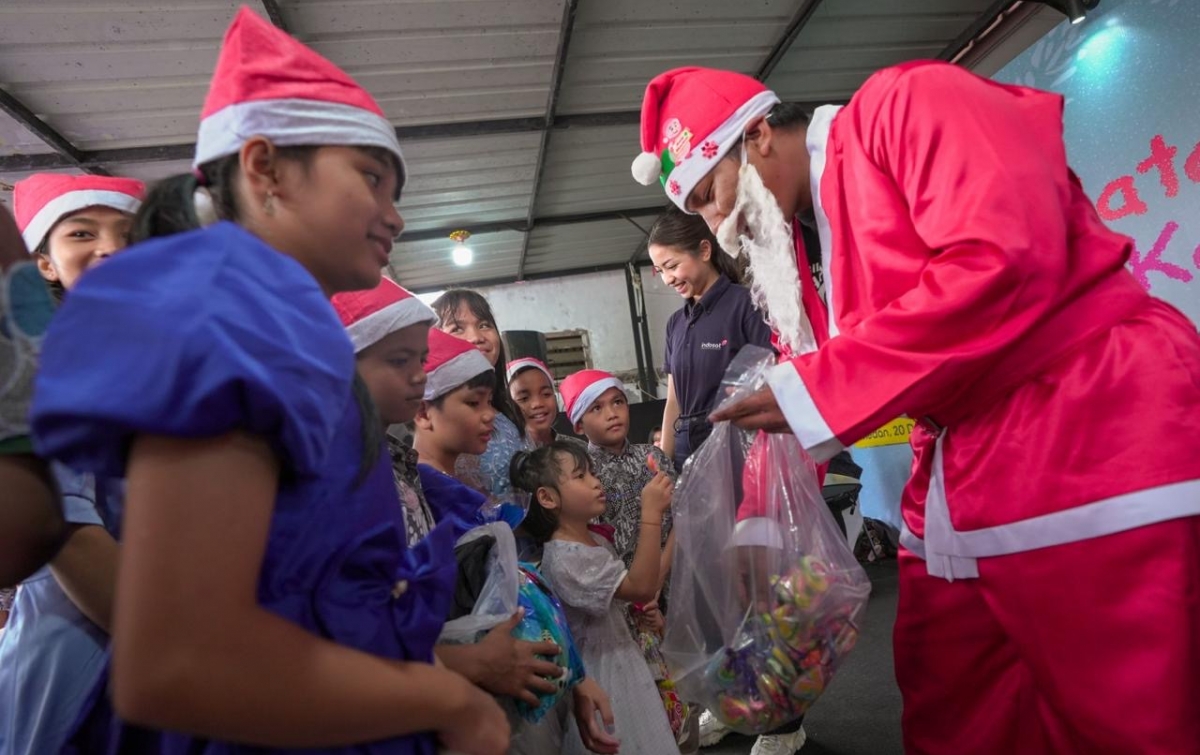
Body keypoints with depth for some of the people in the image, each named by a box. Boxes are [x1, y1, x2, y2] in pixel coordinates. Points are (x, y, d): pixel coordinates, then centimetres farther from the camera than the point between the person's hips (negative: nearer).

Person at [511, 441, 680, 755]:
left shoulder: (598, 542, 5)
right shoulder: (564, 558, -25)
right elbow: (642, 587, -30)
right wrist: (651, 515, -34)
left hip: (620, 661, 9)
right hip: (599, 674, -9)